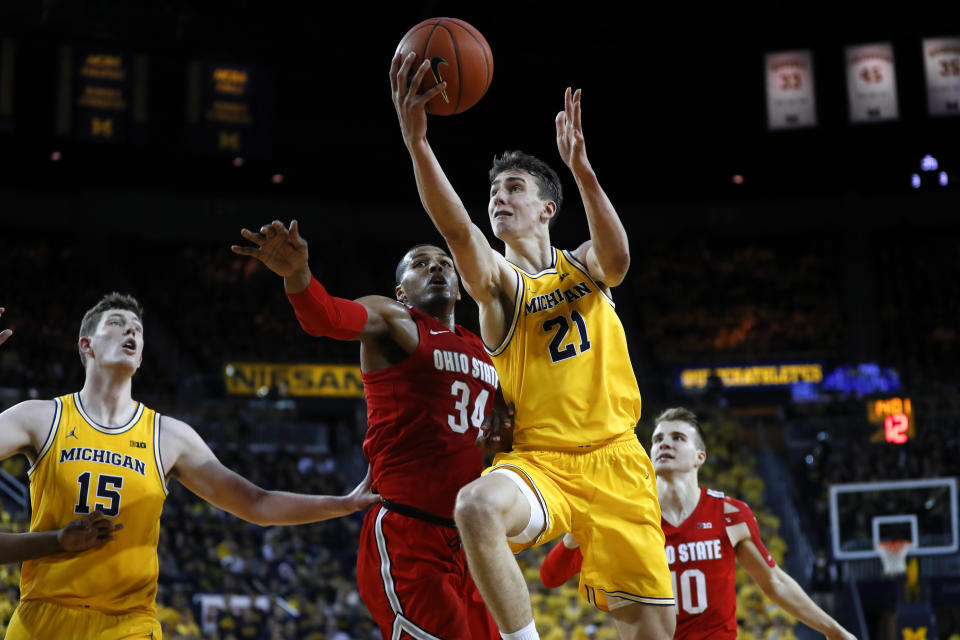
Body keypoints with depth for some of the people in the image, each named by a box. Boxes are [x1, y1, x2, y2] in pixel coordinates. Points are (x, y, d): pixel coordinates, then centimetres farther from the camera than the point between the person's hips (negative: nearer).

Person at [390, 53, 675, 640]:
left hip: (614, 458, 2)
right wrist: (416, 142, -37)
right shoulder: (497, 278, 2)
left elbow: (616, 257, -16)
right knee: (477, 508, -36)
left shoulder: (583, 266, 10)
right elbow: (457, 230, -20)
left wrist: (581, 168, -33)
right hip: (538, 459, -2)